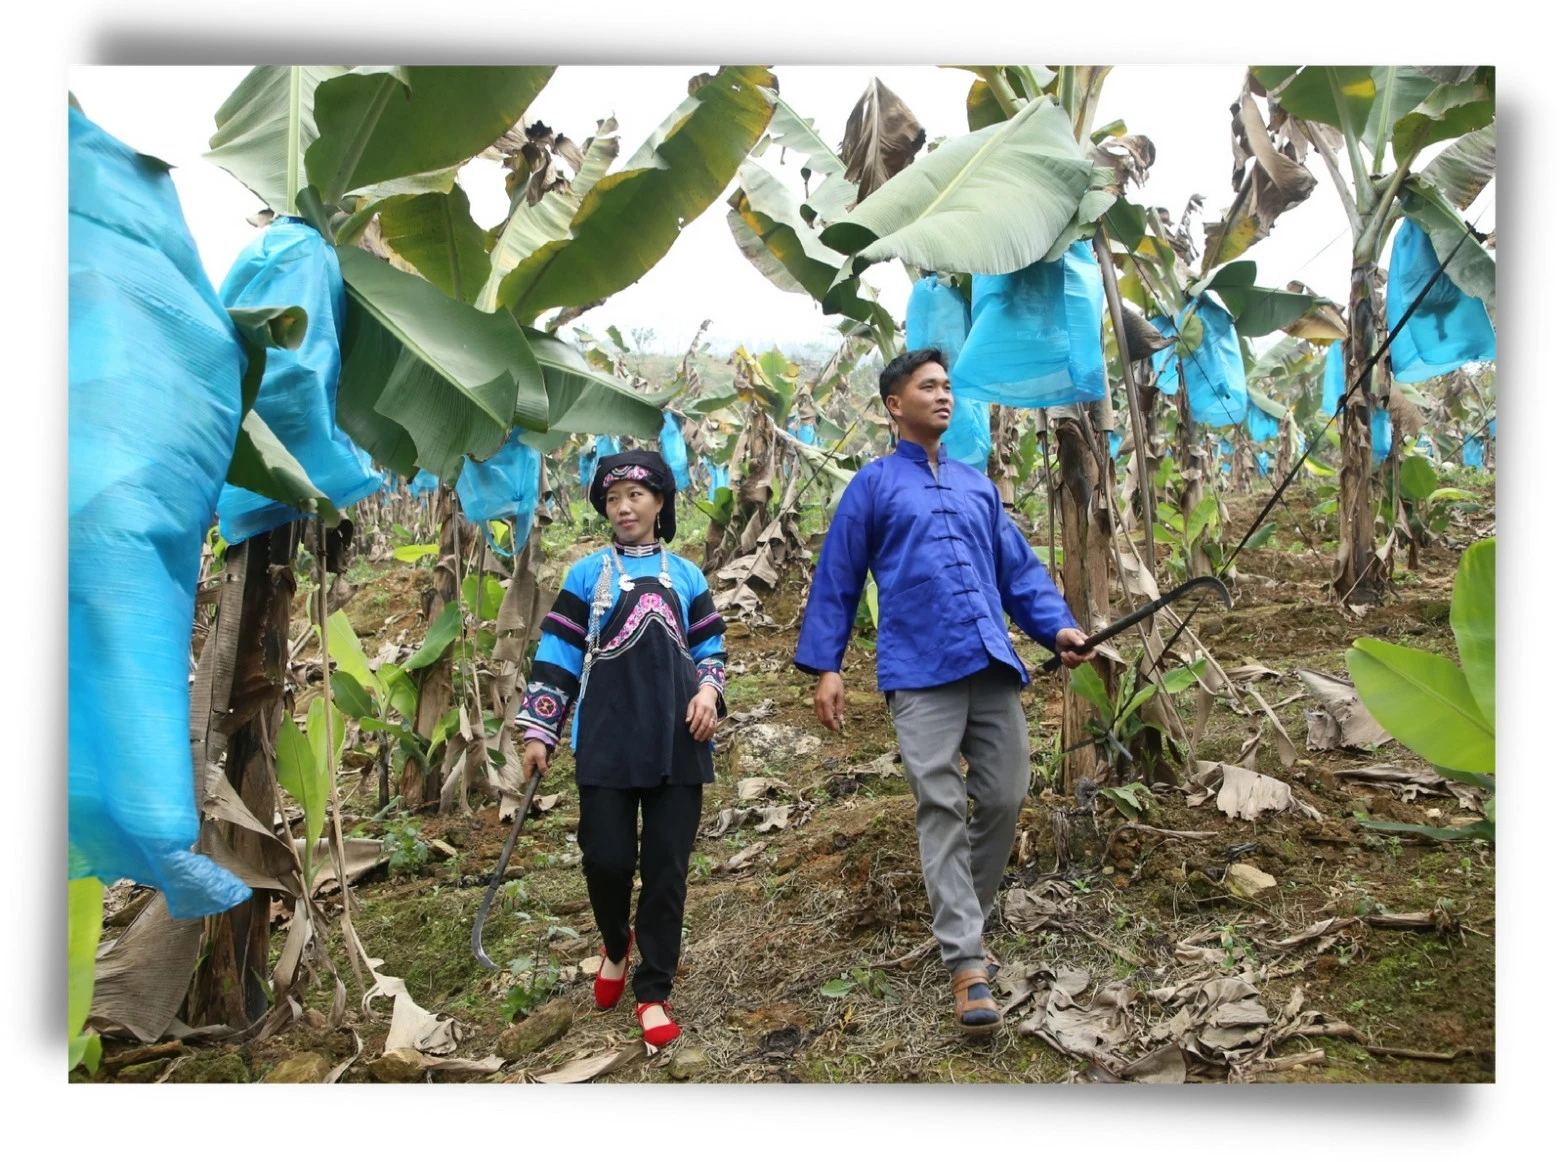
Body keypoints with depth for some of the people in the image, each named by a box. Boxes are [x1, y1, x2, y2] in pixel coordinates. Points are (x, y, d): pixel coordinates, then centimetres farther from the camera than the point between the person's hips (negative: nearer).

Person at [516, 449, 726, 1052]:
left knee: (667, 868, 2)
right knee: (607, 858, -3)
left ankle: (653, 993, 14)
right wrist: (538, 731, 0)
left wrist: (708, 692, -5)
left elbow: (710, 649, 16)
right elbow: (557, 656, 5)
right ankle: (616, 943, 30)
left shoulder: (687, 577, 14)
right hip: (606, 745, -1)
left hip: (677, 744, 2)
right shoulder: (586, 575, 7)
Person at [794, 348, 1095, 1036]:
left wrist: (1057, 627, 2)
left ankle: (961, 921, 25)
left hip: (992, 667, 5)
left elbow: (1020, 570, 18)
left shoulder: (978, 486, 21)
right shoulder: (874, 484, 8)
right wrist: (825, 666, -2)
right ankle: (967, 963, -5)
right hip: (920, 673, -5)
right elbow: (836, 581, 6)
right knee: (941, 809, -7)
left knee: (1004, 799, 5)